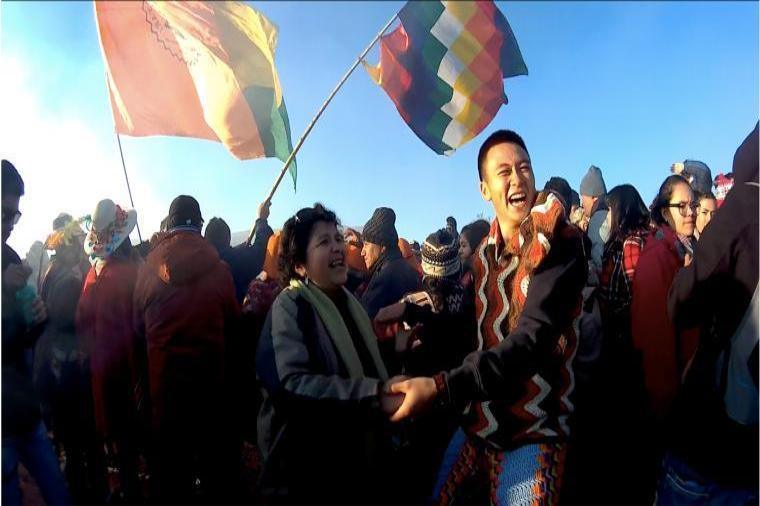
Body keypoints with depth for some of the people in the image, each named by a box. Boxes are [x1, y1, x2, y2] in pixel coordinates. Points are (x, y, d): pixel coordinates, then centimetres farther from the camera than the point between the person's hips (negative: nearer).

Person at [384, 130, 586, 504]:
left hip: (532, 431, -6)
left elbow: (533, 340, -25)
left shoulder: (557, 244, -14)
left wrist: (443, 387, -32)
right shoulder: (484, 253, 5)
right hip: (477, 424, 6)